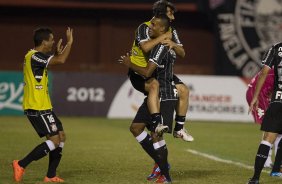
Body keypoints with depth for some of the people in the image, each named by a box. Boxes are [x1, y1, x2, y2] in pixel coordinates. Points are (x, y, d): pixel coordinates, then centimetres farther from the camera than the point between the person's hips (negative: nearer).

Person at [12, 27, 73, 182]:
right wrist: (69, 42, -13)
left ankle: (51, 176, 12)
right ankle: (21, 165, -10)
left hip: (43, 107, 10)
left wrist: (57, 53, 24)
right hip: (37, 108, -10)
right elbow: (61, 60, -26)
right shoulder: (34, 56, -17)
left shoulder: (36, 56, 14)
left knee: (61, 136, 11)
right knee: (54, 140, -12)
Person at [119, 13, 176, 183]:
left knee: (156, 135, -8)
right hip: (155, 96, 10)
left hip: (164, 98, -10)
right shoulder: (167, 46, 14)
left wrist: (129, 64, -7)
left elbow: (147, 72, -23)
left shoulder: (161, 47, -17)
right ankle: (161, 162, 14)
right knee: (136, 127, 9)